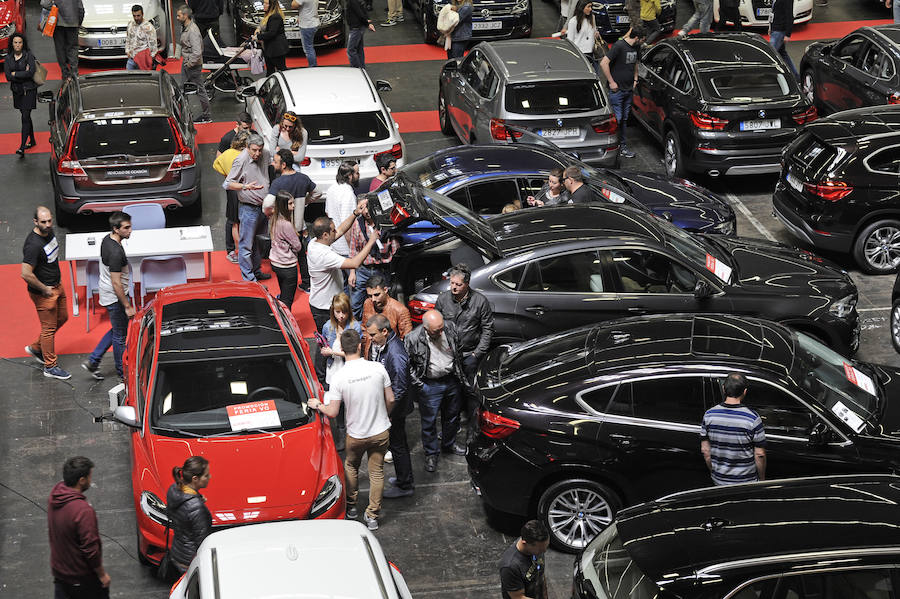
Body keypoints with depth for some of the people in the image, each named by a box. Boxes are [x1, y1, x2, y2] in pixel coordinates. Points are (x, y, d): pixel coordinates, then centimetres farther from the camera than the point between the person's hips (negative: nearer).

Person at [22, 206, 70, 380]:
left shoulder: (49, 231, -2)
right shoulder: (33, 245, -30)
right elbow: (26, 274, -32)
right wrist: (45, 289, -20)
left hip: (57, 285, 9)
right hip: (43, 293, -9)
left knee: (62, 318, 23)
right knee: (49, 328, 4)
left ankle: (36, 348, 39)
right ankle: (50, 367, 20)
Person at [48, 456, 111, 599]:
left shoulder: (54, 495, -9)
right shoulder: (83, 511, -34)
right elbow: (90, 548, -25)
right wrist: (102, 574, -13)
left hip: (58, 569, 7)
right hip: (82, 576, -7)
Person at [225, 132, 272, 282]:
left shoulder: (265, 155, 1)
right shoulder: (241, 160, -18)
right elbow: (228, 184, -16)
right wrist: (246, 187, -32)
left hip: (263, 206, 7)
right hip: (248, 208, -7)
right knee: (246, 244, -2)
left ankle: (256, 271, 34)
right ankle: (248, 279, 3)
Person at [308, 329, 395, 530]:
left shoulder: (339, 378, -19)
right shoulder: (378, 368, -14)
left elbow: (332, 413, -15)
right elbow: (390, 400, -5)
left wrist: (317, 405, 5)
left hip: (356, 435, -1)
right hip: (381, 432, 1)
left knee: (351, 467, 26)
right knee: (377, 472, 16)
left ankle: (351, 506, 38)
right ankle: (373, 517, 23)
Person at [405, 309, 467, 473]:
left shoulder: (450, 328, -12)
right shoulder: (413, 339, -23)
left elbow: (459, 351, 8)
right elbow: (407, 364, -9)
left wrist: (460, 374, 10)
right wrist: (418, 384, -11)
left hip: (452, 381, 4)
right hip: (430, 385, -4)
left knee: (452, 416, 21)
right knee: (429, 421, 6)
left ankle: (449, 445, 43)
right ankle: (431, 454, 24)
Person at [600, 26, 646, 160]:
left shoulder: (636, 47, 9)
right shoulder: (619, 46, -16)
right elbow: (603, 63, -20)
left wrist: (635, 80, 15)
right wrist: (611, 82, -17)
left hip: (629, 89, 7)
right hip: (617, 89, -7)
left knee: (624, 120, 11)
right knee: (617, 119, -7)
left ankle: (622, 146, 16)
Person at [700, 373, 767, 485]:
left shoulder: (709, 415, -6)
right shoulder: (753, 418, -17)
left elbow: (705, 451, 1)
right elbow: (759, 455, -12)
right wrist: (762, 480, 2)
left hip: (719, 480, 3)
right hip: (746, 483, -3)